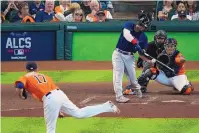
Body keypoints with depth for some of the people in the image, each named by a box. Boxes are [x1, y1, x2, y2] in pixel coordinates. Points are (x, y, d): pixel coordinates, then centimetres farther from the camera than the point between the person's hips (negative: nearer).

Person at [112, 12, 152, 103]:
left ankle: (138, 90, 35)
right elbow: (126, 34, -30)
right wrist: (135, 43, -37)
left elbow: (141, 53, 3)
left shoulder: (143, 37, 2)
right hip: (118, 54, -3)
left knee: (132, 77, 6)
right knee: (118, 74, -15)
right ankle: (119, 96, -16)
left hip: (129, 57, 3)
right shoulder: (129, 25, -7)